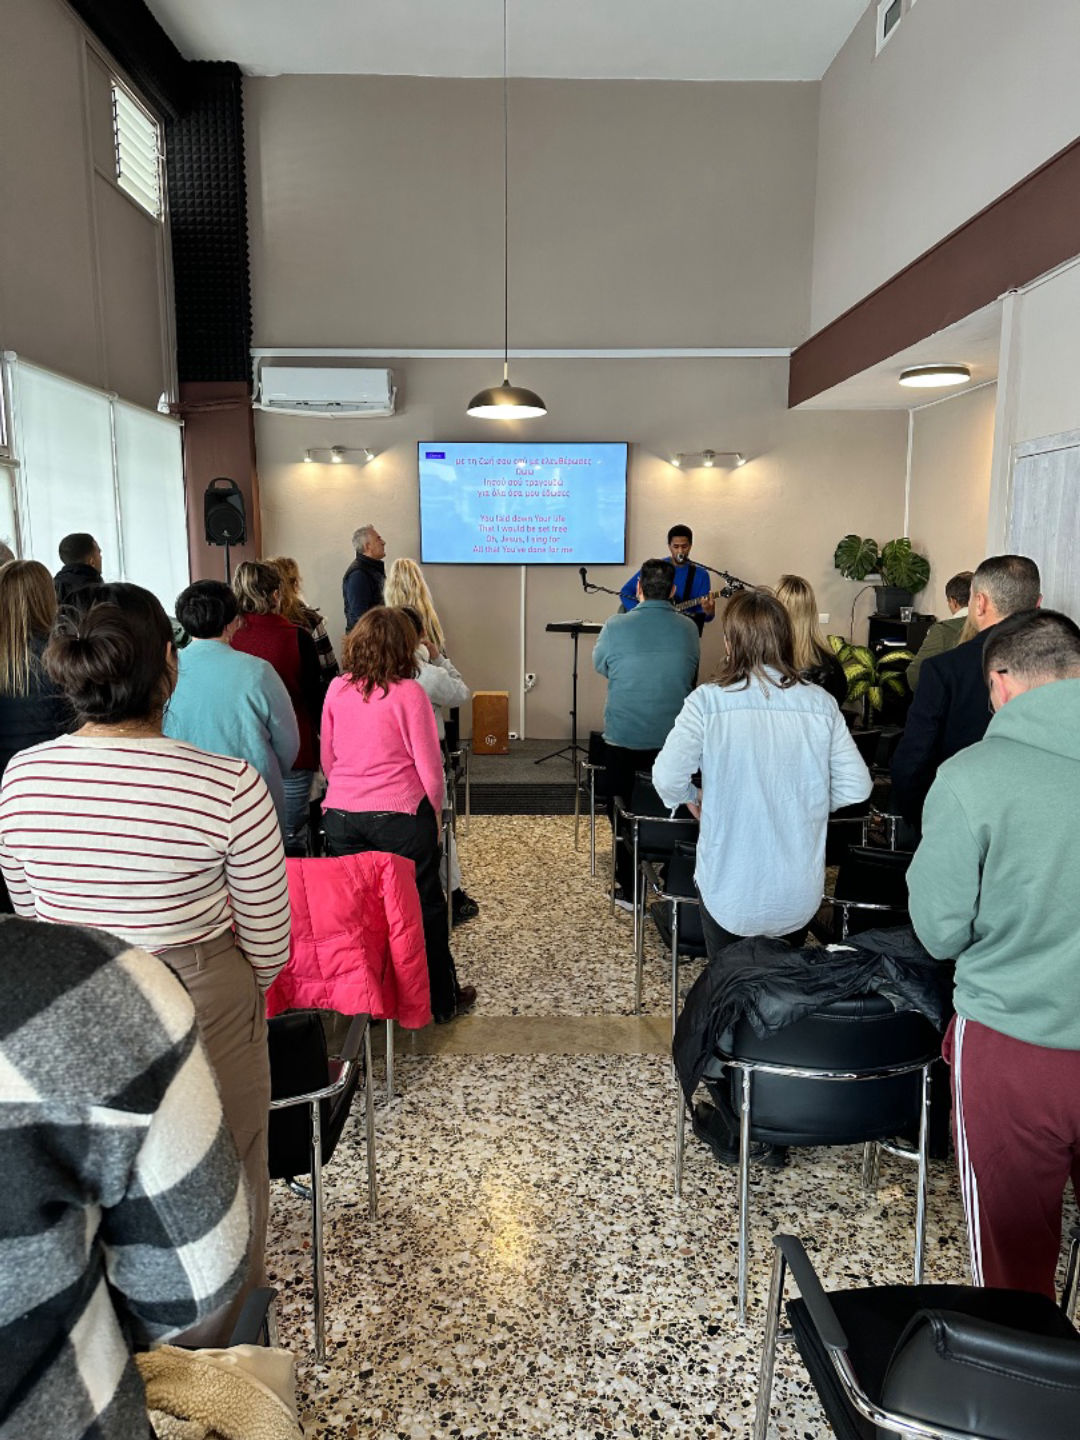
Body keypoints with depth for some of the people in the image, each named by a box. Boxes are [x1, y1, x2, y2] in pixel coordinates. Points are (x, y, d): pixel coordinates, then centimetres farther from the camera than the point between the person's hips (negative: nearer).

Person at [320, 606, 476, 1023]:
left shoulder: (337, 690, 1)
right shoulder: (408, 693, -12)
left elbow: (327, 759, 10)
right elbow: (429, 764, -10)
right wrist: (434, 810, 5)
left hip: (341, 813, 4)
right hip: (399, 815, -3)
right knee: (424, 906, 11)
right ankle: (442, 1000, 25)